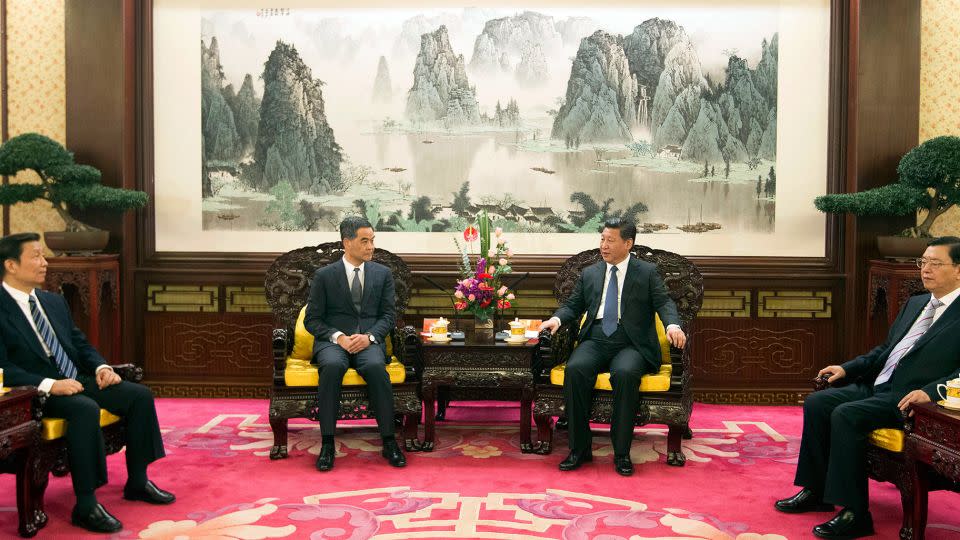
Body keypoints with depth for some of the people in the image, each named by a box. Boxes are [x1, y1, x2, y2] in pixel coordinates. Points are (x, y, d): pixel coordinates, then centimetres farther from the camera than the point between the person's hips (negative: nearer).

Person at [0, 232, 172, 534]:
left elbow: (81, 343, 19)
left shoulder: (54, 302, 15)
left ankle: (137, 482, 2)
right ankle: (85, 506, -27)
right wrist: (50, 384, -27)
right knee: (86, 408, -36)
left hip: (77, 381, 8)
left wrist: (101, 367, -2)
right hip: (35, 394, -8)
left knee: (140, 395, -9)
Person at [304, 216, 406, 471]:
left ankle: (389, 442, -25)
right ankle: (327, 444, -28)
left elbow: (388, 315, 9)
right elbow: (312, 320, 4)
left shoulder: (383, 273, 12)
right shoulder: (324, 275, 6)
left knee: (376, 367, -34)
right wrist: (338, 337, -14)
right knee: (332, 366, -36)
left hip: (369, 341, 1)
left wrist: (369, 336, -12)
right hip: (332, 342, -1)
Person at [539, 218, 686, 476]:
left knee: (625, 373, -36)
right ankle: (580, 448, -19)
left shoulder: (647, 272, 10)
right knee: (575, 369, -30)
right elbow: (573, 306, 20)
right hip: (596, 340, 3)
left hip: (631, 343, -2)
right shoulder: (589, 273, 20)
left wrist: (673, 325, -21)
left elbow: (664, 303, 0)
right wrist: (557, 319, -3)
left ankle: (622, 453, -22)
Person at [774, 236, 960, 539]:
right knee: (816, 403, -6)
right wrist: (847, 368, 13)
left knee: (846, 415, -28)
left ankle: (855, 513, -20)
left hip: (909, 398, -8)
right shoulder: (915, 304, 20)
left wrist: (930, 391, -29)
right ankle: (816, 492, 4)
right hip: (876, 386, 8)